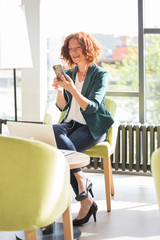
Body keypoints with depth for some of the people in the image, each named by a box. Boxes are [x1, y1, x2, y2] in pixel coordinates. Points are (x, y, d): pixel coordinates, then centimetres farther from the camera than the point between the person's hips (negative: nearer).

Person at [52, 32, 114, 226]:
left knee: (63, 149, -31)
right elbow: (62, 107, 10)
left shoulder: (100, 75, -4)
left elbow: (92, 107, -16)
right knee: (53, 132, -30)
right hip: (71, 124, 5)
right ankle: (81, 179, -27)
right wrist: (60, 90, -9)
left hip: (92, 127, -5)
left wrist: (72, 88, -27)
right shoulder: (69, 73, 12)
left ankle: (85, 201, -18)